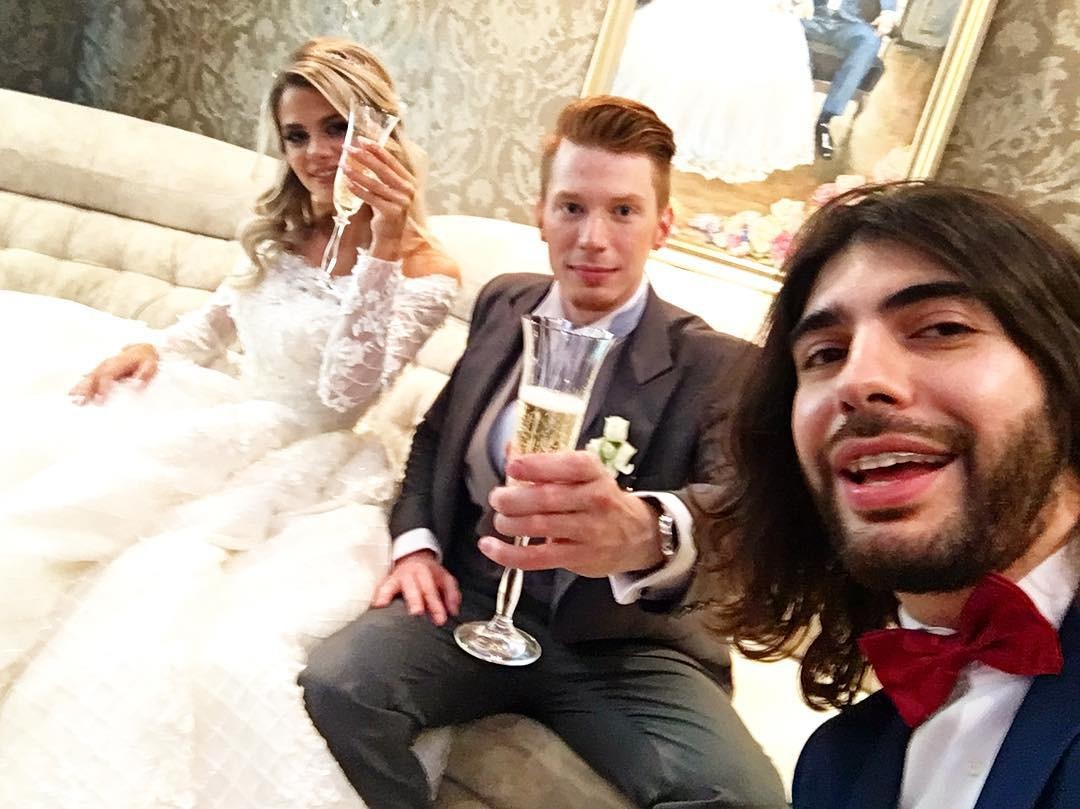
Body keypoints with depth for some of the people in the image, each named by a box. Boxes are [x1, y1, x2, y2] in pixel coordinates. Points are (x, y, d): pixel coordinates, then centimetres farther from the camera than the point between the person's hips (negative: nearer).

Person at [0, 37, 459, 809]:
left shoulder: (425, 269, -5)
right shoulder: (281, 231, 14)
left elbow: (345, 395, -18)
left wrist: (381, 246, -27)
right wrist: (153, 349, 3)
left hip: (303, 462, -5)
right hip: (221, 422, 5)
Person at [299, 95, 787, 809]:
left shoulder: (716, 368, -8)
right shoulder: (505, 303, 8)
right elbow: (437, 432, 19)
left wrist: (644, 532, -52)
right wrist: (416, 543, 0)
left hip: (622, 647, -2)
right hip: (473, 601, 3)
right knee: (337, 681, -27)